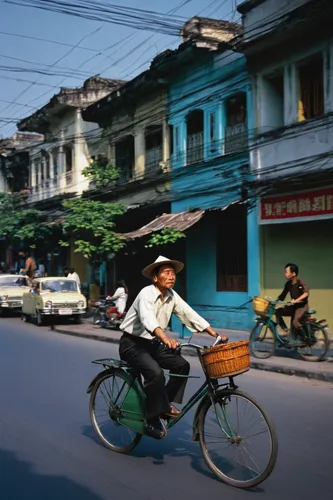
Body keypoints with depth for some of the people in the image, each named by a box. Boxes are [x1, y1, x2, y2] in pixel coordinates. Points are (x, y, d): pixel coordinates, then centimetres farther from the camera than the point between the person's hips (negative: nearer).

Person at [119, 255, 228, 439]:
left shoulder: (172, 295, -1)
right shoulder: (146, 294, -23)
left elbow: (190, 315, -3)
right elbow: (148, 319, -42)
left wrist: (215, 335, -12)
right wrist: (165, 338, -60)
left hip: (152, 343, 8)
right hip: (132, 344, -8)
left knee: (182, 365, -8)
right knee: (155, 373, -29)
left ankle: (166, 404, 9)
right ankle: (152, 420, -13)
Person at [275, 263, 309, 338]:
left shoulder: (300, 282, -16)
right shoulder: (288, 284, 3)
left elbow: (306, 292, -33)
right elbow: (282, 296, 9)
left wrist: (296, 300, -44)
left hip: (302, 306, -7)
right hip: (293, 306, 7)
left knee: (295, 322, -29)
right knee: (278, 312, -7)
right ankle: (285, 330, -2)